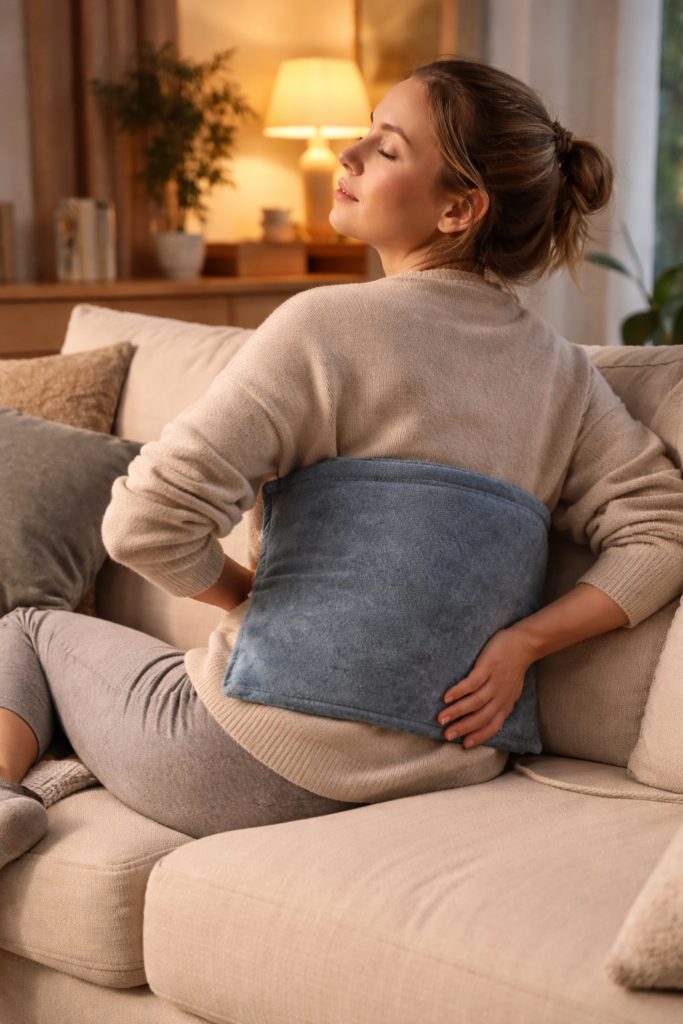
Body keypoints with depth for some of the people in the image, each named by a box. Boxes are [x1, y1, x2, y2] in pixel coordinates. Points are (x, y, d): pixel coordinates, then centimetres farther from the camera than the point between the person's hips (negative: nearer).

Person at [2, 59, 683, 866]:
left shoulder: (326, 326, -16)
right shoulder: (560, 373, 2)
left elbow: (144, 523, -22)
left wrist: (243, 591, -3)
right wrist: (522, 641, -6)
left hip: (270, 768, -7)